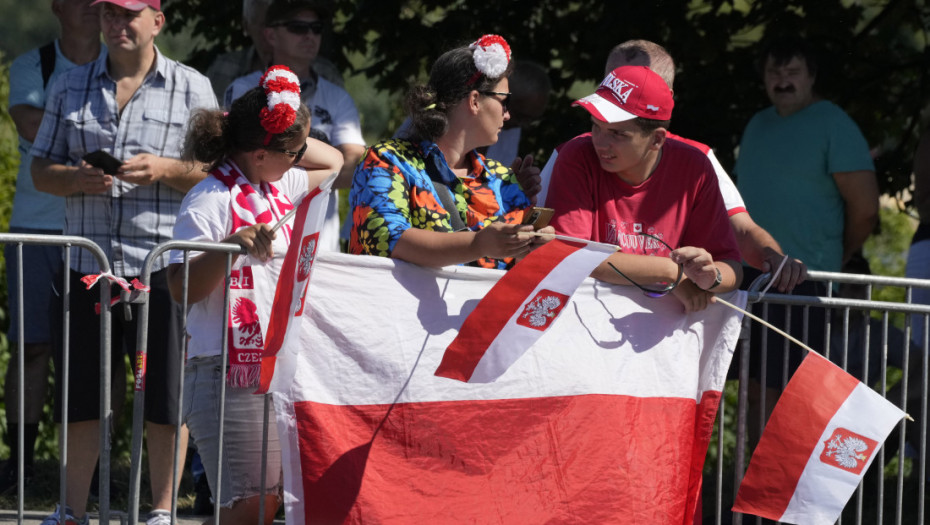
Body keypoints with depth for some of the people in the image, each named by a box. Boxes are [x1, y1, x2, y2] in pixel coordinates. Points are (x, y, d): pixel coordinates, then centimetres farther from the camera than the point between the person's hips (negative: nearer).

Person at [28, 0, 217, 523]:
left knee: (167, 393, 0)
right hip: (88, 260, 2)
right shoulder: (72, 88, 12)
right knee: (81, 392, 5)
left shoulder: (192, 88, 5)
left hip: (162, 263, -2)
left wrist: (165, 170, -14)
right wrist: (79, 178, -9)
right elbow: (42, 169, 12)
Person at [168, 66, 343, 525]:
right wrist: (231, 247, -31)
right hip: (228, 370, -8)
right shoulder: (210, 201, -13)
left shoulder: (278, 188, 13)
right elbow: (183, 289, -17)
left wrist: (283, 131, 15)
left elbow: (332, 162, 31)